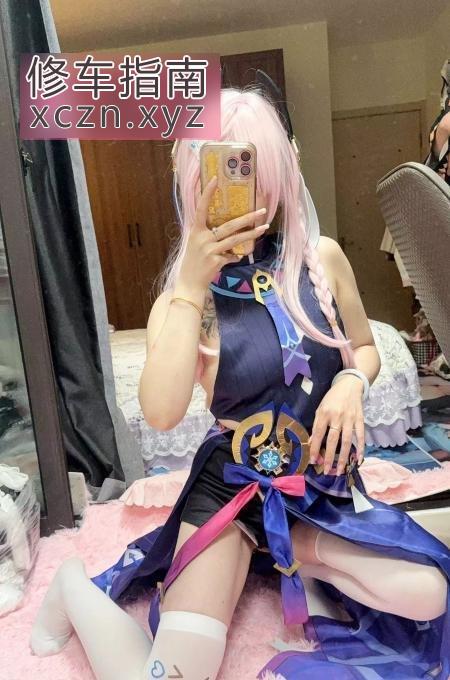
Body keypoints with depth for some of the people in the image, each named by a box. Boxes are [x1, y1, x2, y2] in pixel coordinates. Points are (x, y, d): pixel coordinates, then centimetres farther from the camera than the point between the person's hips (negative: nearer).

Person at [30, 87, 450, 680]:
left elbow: (365, 348, 11)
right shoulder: (185, 293, -10)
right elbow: (162, 412, -27)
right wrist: (192, 286, -27)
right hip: (231, 490, -3)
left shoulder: (323, 259, -5)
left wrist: (352, 382, -12)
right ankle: (75, 587, 16)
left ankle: (292, 548, 11)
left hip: (326, 486, 4)